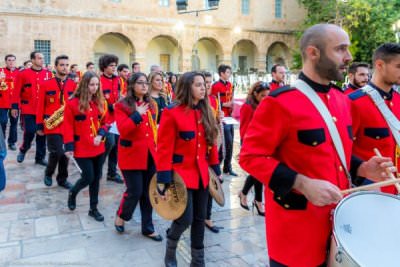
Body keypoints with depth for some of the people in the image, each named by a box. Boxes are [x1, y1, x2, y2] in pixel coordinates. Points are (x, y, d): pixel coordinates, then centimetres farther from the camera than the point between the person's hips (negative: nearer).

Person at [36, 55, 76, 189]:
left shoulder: (73, 85, 6)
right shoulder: (46, 84, -2)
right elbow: (40, 106, -1)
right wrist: (39, 125, -2)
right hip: (52, 126, -3)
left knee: (66, 153, 8)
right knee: (56, 152, -8)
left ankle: (62, 179, 24)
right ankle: (48, 173, 20)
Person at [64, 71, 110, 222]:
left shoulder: (100, 102, 4)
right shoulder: (73, 103, -9)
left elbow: (106, 122, 9)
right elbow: (68, 127, -8)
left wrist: (101, 135, -9)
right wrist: (69, 147, -12)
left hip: (98, 148, 5)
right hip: (82, 149, -5)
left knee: (96, 178, 10)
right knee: (88, 177, -3)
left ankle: (93, 209, 24)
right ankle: (72, 193, 29)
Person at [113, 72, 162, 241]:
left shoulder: (152, 105, 10)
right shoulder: (122, 106, -8)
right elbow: (122, 130, -22)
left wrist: (156, 148, 15)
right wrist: (137, 115, -24)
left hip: (150, 154, 6)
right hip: (131, 155, -6)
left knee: (148, 193, 10)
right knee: (135, 192, -3)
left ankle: (148, 228, 25)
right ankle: (120, 216, 28)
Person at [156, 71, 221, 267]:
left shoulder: (206, 112, 7)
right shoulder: (172, 112, -12)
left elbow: (211, 143, 13)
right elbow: (164, 148, -14)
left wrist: (216, 170, 12)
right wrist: (163, 179, -16)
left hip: (201, 173, 6)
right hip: (181, 173, -6)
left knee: (199, 218, 12)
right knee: (185, 218, -6)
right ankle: (170, 250, 26)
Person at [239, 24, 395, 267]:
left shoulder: (342, 99, 7)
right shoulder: (280, 102, -18)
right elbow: (251, 157, -18)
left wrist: (362, 168, -1)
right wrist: (303, 184, -25)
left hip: (337, 220, 8)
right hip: (297, 228, -7)